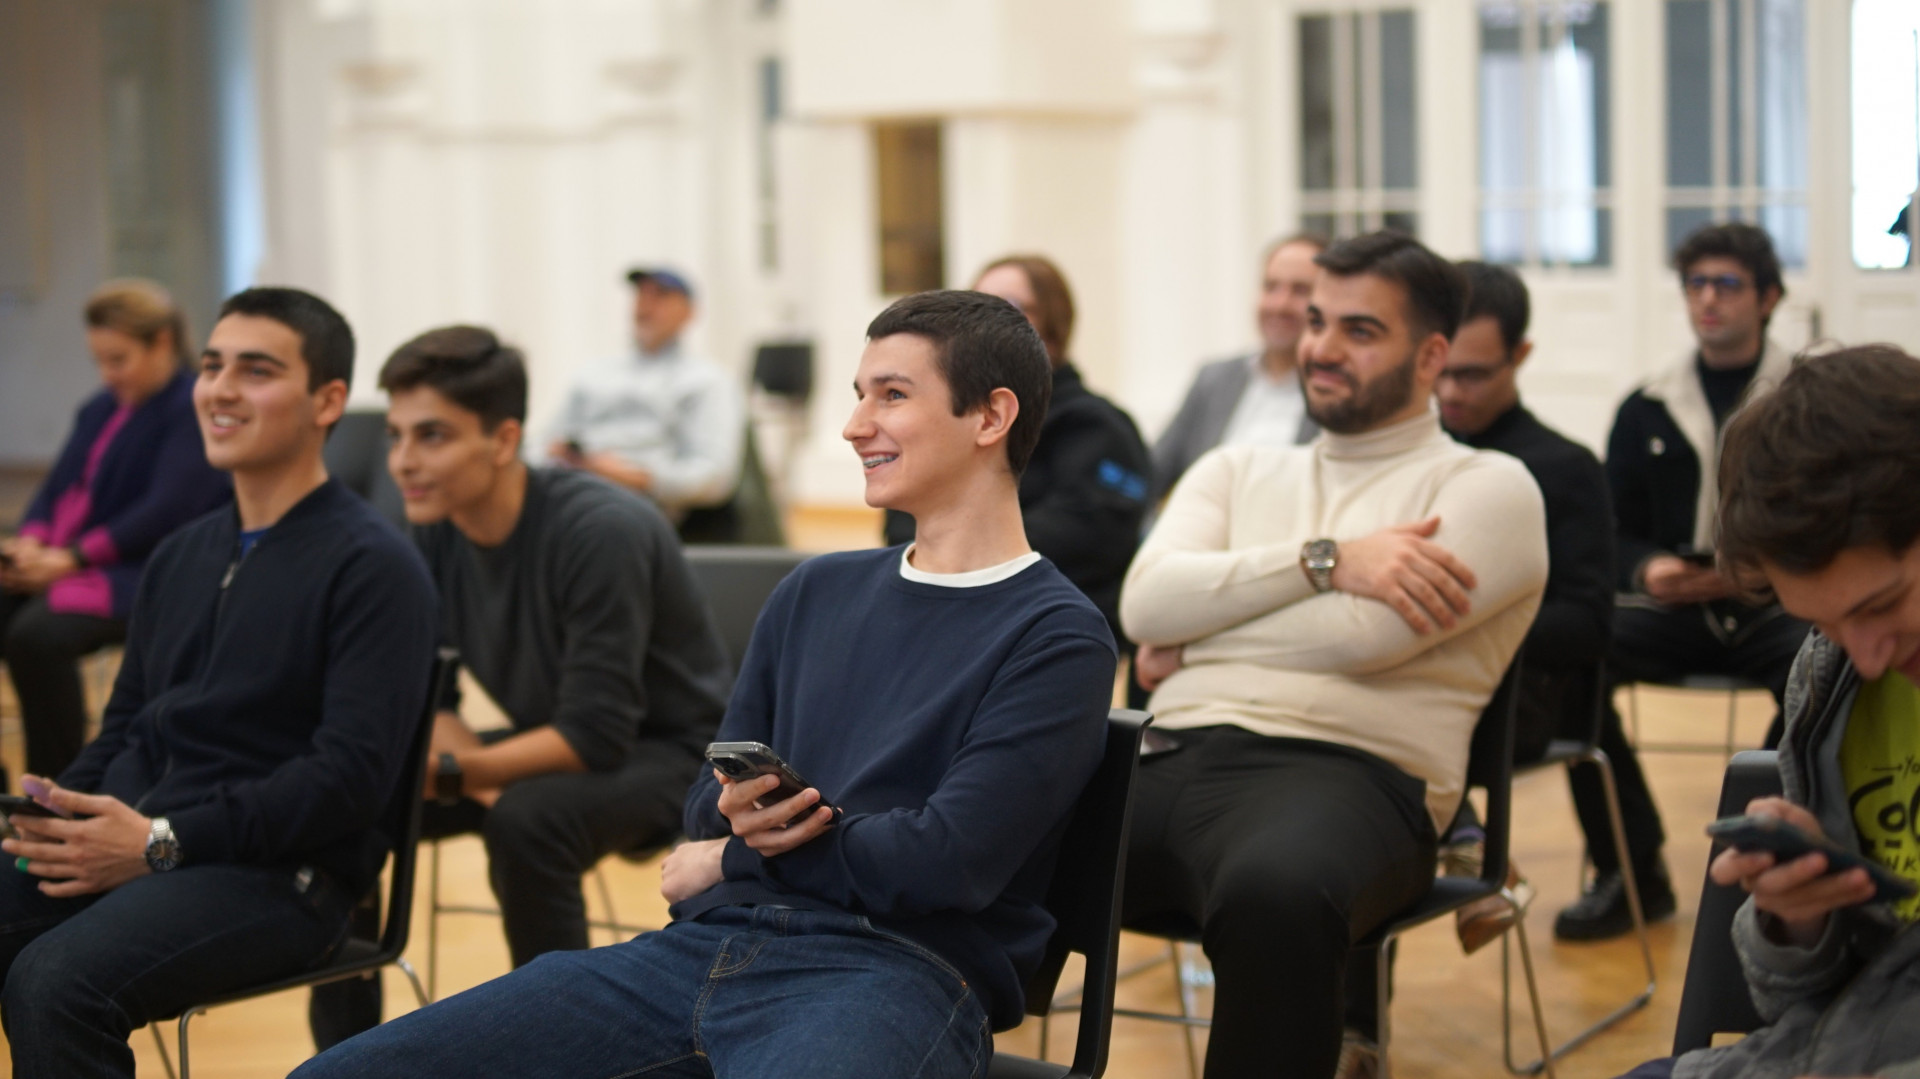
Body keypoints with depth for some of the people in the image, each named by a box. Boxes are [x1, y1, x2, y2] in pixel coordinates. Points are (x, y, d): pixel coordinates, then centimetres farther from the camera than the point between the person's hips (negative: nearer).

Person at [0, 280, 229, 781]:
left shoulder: (196, 410, -6)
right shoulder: (100, 410, 19)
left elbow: (167, 512, -16)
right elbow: (55, 491, 17)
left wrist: (71, 558, -20)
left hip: (146, 574, -8)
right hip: (57, 565, 8)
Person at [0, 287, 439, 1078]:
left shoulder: (372, 566, -6)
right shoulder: (180, 557, 18)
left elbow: (352, 775, -15)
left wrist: (162, 842, -18)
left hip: (279, 875, -7)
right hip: (129, 844, 7)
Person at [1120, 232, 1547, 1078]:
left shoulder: (1488, 487, 10)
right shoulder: (1237, 471, 26)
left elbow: (1361, 634, -7)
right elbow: (1146, 602, 6)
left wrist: (1192, 644, 5)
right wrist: (1326, 558, -3)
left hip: (1344, 774, -4)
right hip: (1169, 756, 5)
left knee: (1273, 893, -42)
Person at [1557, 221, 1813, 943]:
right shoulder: (1648, 410, 13)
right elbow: (1612, 532, 14)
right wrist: (1647, 568, -9)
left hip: (1773, 608, -2)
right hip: (1674, 609, 2)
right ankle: (1633, 871, -16)